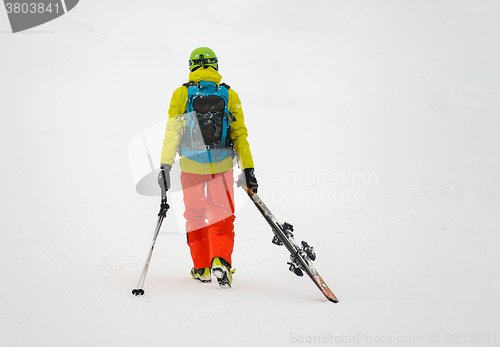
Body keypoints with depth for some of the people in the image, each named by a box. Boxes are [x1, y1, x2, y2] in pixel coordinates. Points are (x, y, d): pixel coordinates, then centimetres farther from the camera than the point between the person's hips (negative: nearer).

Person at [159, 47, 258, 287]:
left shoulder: (181, 94, -1)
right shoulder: (229, 95, 2)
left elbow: (172, 132, -4)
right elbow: (240, 134, 1)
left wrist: (165, 165, -2)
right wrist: (248, 169, 3)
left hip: (191, 166, 0)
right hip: (222, 166, 0)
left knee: (195, 215, 16)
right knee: (222, 216, 6)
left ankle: (202, 267, 19)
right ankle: (221, 260, -17)